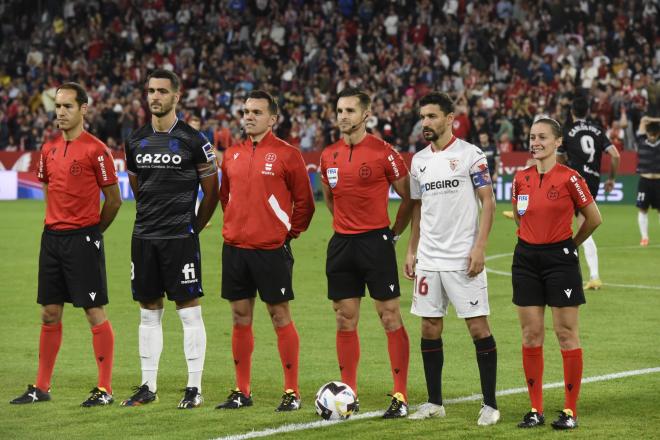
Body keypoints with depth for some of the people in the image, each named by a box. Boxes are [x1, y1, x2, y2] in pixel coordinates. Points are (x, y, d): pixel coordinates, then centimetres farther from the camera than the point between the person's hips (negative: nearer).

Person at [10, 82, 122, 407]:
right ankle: (41, 387, 16)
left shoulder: (95, 150, -9)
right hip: (52, 236, 7)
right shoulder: (49, 149, 10)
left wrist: (91, 231, 3)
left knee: (94, 312, -4)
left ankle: (105, 389, 1)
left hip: (83, 238, -7)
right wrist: (58, 224, 16)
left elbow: (113, 199, -5)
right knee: (50, 313, 10)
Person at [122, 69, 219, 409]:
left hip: (180, 238, -5)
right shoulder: (136, 141, 9)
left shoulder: (193, 141, -6)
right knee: (149, 312, 9)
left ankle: (194, 387, 2)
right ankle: (148, 386, 16)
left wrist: (193, 227, 6)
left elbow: (211, 192, 1)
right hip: (144, 238, 5)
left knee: (189, 310, -3)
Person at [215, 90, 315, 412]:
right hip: (235, 247, 5)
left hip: (271, 249, -5)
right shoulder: (232, 155, 10)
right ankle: (242, 391, 16)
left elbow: (304, 201, -1)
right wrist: (233, 226, 15)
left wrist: (290, 233, 0)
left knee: (280, 316, -1)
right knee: (240, 317, 9)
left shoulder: (286, 155, -5)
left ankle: (291, 393, 5)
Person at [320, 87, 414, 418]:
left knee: (390, 318, -3)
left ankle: (400, 395, -1)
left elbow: (408, 197, -1)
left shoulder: (383, 152, -8)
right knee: (345, 320, 7)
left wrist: (394, 232, 1)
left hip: (375, 241, -5)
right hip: (341, 243, 6)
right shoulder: (329, 156, 8)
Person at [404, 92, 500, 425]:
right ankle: (434, 402, 16)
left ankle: (490, 404, 1)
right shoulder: (419, 161, 12)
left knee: (478, 326, -5)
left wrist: (479, 247, -15)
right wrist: (411, 251, 13)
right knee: (429, 328, 7)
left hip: (463, 259, -6)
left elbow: (488, 202, -7)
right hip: (428, 259, 6)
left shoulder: (470, 154, -5)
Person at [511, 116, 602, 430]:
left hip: (559, 259, -5)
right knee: (531, 335, 5)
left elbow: (594, 218, 0)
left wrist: (570, 243, 9)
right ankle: (535, 409, 12)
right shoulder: (521, 179, 5)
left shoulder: (569, 178, -9)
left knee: (566, 333, 0)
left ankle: (570, 410, 6)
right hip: (526, 259, 5)